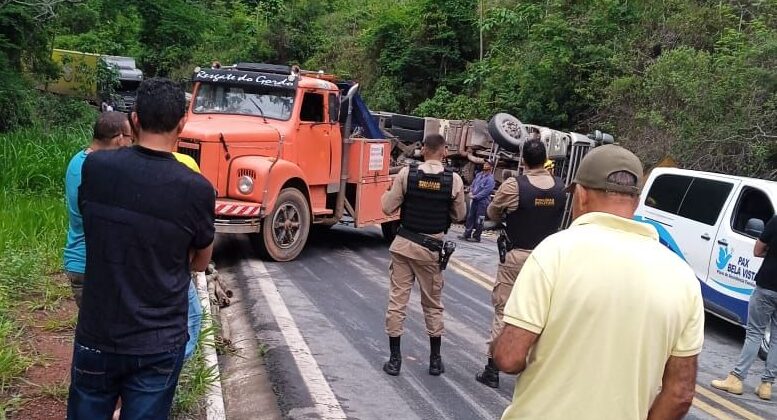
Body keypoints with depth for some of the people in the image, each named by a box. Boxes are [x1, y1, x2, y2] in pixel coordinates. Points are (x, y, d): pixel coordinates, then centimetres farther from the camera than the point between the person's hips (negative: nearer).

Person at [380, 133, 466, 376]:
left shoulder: (406, 174, -8)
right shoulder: (454, 180, -8)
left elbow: (388, 208, -4)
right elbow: (459, 216, 2)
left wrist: (389, 191, 15)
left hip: (404, 244, 0)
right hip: (432, 248, 0)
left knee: (397, 300, 7)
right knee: (433, 303, 14)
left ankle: (394, 359, 11)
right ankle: (435, 359, 23)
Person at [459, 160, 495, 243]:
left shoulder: (490, 179, -13)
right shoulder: (479, 174, 10)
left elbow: (486, 191, -18)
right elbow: (473, 184, 18)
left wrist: (476, 196, -17)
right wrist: (472, 192, 0)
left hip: (483, 201, -7)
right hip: (475, 199, 7)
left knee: (479, 220, -1)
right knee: (470, 217, 10)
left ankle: (476, 237, 8)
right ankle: (467, 234, 18)